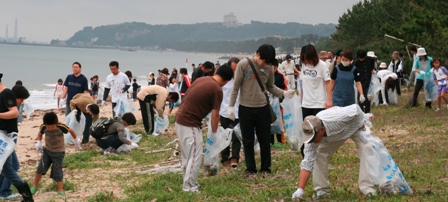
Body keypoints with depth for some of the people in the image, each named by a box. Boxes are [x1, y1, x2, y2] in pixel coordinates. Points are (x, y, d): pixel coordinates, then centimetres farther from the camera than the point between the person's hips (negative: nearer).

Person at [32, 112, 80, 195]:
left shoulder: (61, 127, -25)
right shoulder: (43, 127, -16)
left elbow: (70, 130, -6)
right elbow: (40, 133, 7)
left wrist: (76, 139, 4)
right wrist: (39, 142, -8)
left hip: (59, 152, -3)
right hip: (47, 150, 3)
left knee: (57, 171, -6)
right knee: (40, 168, -2)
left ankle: (60, 190, 5)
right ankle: (35, 187, 15)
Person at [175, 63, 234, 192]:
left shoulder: (202, 80, 12)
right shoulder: (217, 90, -12)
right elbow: (215, 115, -9)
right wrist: (214, 133, 5)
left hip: (180, 120, 9)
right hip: (190, 124, -9)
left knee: (187, 156, 18)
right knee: (195, 157, -2)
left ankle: (188, 183, 27)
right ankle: (189, 187, 1)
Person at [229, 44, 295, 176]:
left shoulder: (269, 68, 1)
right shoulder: (243, 65, -8)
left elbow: (270, 87, 9)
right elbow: (236, 86, -4)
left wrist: (283, 93, -8)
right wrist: (231, 106, -6)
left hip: (263, 108, 2)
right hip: (245, 108, -2)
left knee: (265, 140, 7)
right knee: (248, 141, 6)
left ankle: (266, 168, 19)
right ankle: (250, 169, 16)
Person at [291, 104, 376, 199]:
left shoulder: (336, 118, -47)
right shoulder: (311, 134, -31)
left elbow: (356, 108, -30)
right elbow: (307, 162, -29)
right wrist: (300, 190, -35)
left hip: (356, 125, -4)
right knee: (319, 154, -11)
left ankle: (368, 188, -20)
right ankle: (322, 188, 0)